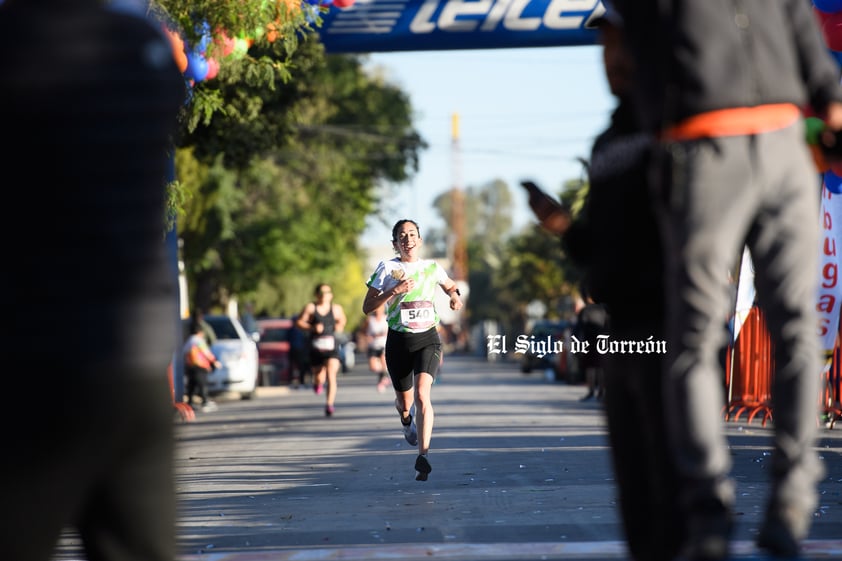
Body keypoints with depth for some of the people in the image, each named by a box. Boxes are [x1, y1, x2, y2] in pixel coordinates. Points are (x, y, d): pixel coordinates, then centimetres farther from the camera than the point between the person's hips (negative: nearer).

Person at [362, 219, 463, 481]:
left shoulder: (432, 268, 6)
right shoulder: (387, 268, -1)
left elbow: (450, 286, 28)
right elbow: (367, 307, -5)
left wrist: (456, 297, 6)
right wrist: (394, 290, -17)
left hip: (428, 339, 0)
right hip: (399, 341, 0)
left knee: (422, 395, -22)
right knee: (405, 402, 13)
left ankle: (423, 455, -26)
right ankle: (406, 418, 52)